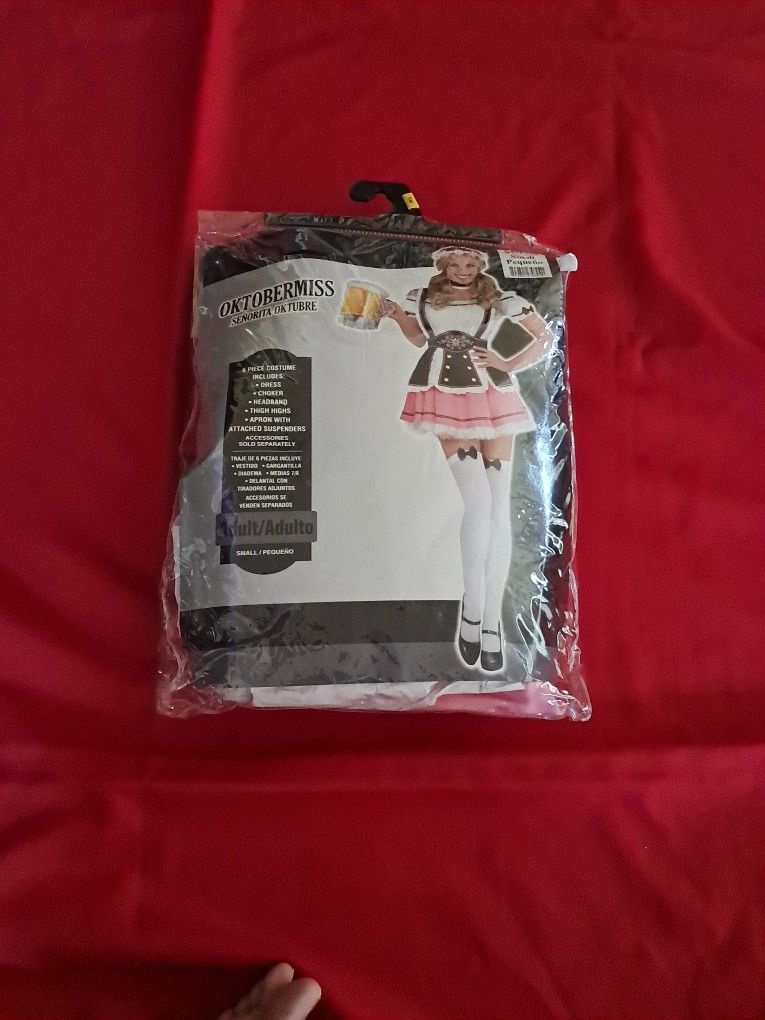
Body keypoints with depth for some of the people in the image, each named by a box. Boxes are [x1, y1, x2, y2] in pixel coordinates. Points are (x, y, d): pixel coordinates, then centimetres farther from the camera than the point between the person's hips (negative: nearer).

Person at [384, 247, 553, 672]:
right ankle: (473, 613, -4)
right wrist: (398, 317, 10)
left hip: (494, 401, 1)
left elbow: (546, 336, 15)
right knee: (478, 501, -17)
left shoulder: (499, 300, 10)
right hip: (447, 402, -1)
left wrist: (509, 364, 2)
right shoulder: (422, 298, 13)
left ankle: (492, 618, 5)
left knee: (499, 508, -4)